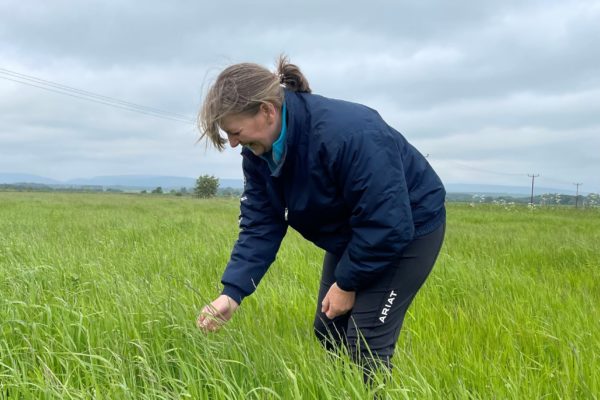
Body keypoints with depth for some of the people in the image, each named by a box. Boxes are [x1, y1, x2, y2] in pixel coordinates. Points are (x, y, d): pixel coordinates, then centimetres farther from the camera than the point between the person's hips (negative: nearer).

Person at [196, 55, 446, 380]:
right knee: (328, 334, 12)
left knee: (365, 346, -10)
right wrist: (232, 292, -22)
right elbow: (259, 225, -9)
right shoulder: (260, 152, -12)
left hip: (410, 229, -7)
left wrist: (347, 283, -21)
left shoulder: (347, 134, -37)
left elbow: (387, 225, -33)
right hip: (351, 234, 8)